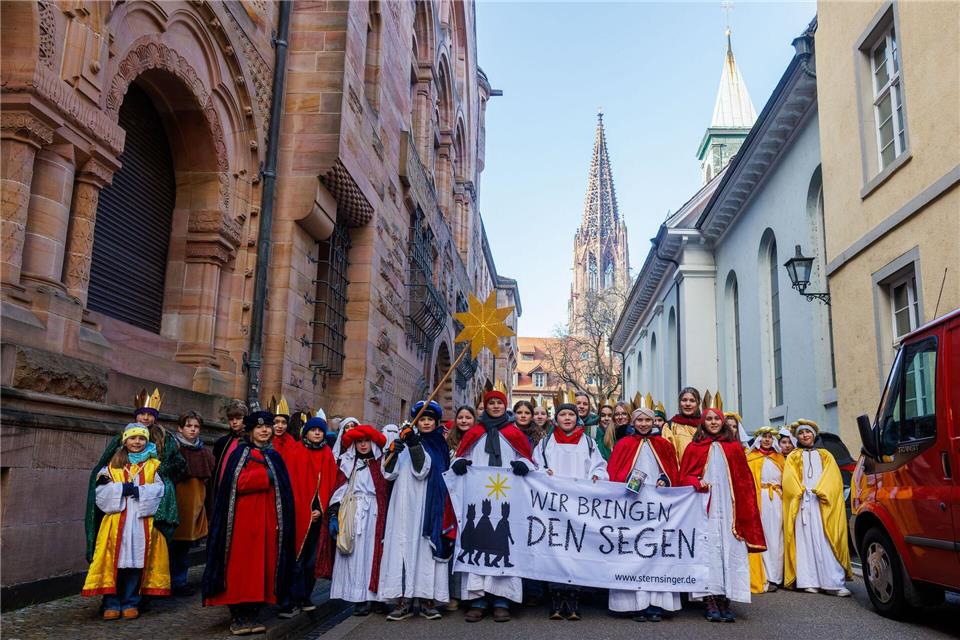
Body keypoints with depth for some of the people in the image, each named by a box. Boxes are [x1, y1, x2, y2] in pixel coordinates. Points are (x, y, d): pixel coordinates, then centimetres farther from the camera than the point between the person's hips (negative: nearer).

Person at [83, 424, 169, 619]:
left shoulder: (153, 466, 9)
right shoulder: (112, 465, 11)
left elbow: (160, 490, -3)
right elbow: (101, 491, 1)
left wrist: (139, 491, -16)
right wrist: (122, 488, -13)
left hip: (142, 522, 0)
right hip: (116, 522, 0)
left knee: (136, 561, 2)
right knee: (115, 561, -1)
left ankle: (130, 603, 14)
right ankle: (112, 604, 10)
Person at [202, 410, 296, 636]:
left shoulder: (275, 457, 15)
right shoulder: (240, 453, 2)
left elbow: (284, 491, 12)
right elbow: (237, 482, -13)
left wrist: (282, 521, 3)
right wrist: (267, 475, -11)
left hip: (267, 520, 4)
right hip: (243, 519, -4)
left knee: (263, 566, 4)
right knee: (240, 567, -3)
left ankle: (253, 613, 12)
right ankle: (237, 616, 5)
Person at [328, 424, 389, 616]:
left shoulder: (381, 463, 6)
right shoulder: (348, 464, 15)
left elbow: (387, 489, 4)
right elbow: (340, 489, 10)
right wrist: (334, 514, 4)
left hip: (372, 514, -3)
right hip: (350, 515, 3)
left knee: (369, 551, -6)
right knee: (351, 554, -1)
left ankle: (367, 597, -3)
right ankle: (357, 596, 3)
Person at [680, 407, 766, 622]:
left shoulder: (734, 447, 12)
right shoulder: (694, 448, 9)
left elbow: (744, 479, 10)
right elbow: (684, 476, 7)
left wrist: (745, 509, 1)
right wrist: (698, 483, -14)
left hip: (729, 508, 2)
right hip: (705, 508, -1)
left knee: (730, 549, -4)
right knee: (709, 548, -7)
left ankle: (725, 600, -1)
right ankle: (711, 601, -7)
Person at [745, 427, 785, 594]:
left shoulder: (779, 458, 18)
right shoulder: (751, 458, 7)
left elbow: (785, 480, 16)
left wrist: (784, 497, 3)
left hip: (777, 500, 3)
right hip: (759, 500, -3)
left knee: (776, 538, 1)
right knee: (763, 537, -5)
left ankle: (775, 576, 7)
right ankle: (766, 577, -3)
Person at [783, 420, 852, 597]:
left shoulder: (825, 455, 22)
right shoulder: (793, 457, 20)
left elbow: (833, 478, 7)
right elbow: (789, 479, 7)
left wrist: (820, 491, -10)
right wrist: (801, 491, -11)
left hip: (822, 503, 0)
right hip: (801, 502, 0)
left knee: (825, 541, -10)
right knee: (805, 540, -6)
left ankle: (833, 583, -14)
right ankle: (808, 581, -6)